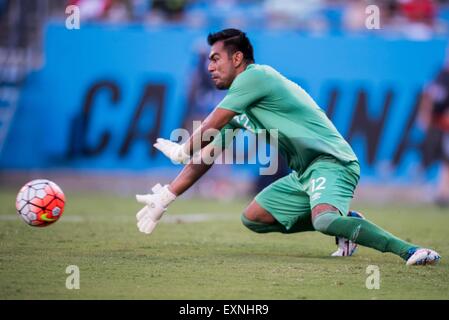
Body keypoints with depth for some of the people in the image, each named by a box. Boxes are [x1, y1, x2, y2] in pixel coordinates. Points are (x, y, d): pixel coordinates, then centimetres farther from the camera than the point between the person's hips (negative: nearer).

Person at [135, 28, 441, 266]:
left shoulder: (255, 76, -11)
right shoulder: (240, 105, 19)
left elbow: (209, 129, -6)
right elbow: (207, 155, 23)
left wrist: (183, 150, 15)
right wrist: (164, 198, 20)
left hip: (330, 162, -10)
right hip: (304, 173, 10)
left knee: (324, 219, -35)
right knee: (253, 217, 15)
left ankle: (408, 250, -37)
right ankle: (344, 221, 11)